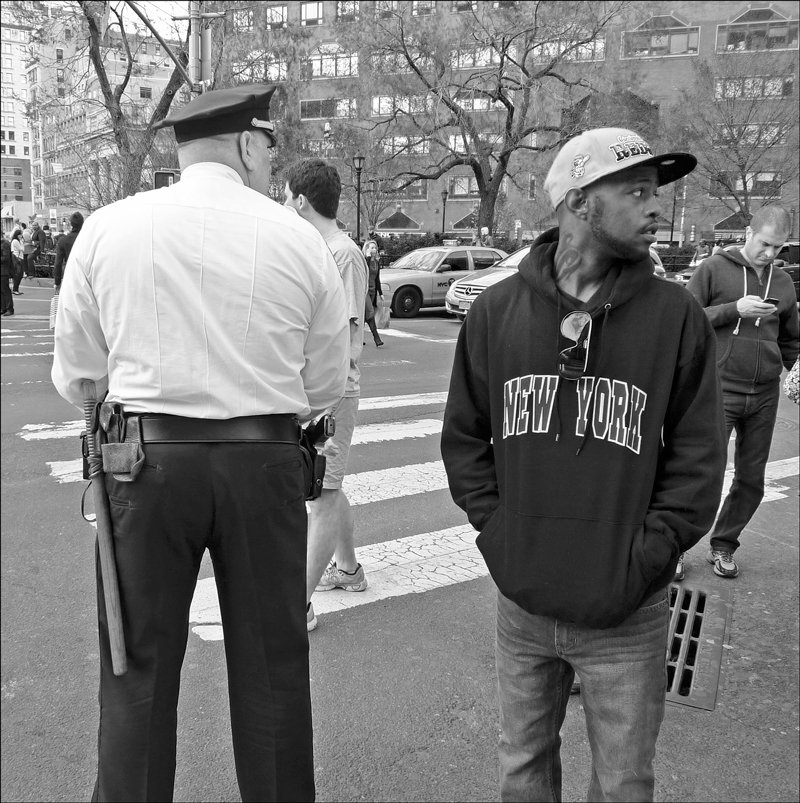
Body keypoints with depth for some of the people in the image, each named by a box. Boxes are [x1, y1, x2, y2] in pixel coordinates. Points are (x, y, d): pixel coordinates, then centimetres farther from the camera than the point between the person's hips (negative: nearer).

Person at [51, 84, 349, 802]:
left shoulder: (108, 228, -1)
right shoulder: (300, 239, -3)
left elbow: (73, 376, 5)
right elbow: (326, 387, 3)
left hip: (146, 458, 0)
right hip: (265, 462, 0)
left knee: (139, 665, 13)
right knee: (272, 663, 14)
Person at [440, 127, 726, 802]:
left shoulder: (675, 316, -7)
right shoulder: (497, 310, -2)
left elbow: (697, 460, -4)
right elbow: (464, 438, 5)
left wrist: (644, 559, -10)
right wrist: (498, 531, -3)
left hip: (628, 616, -1)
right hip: (521, 601, 2)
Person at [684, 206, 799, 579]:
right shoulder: (714, 269, -2)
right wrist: (734, 309, -15)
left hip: (765, 396, 5)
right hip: (719, 390, -5)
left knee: (751, 480, 9)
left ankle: (722, 546, 25)